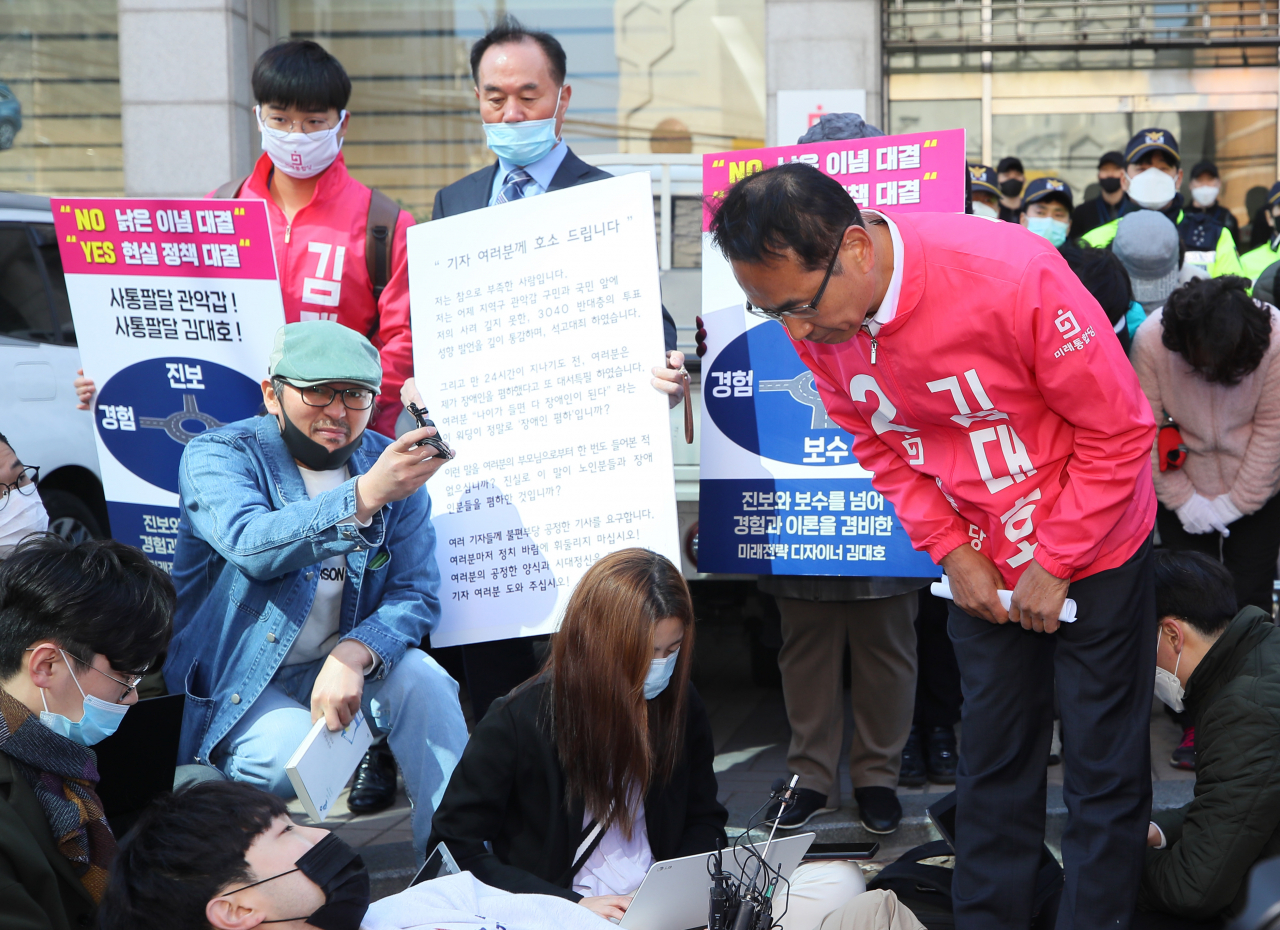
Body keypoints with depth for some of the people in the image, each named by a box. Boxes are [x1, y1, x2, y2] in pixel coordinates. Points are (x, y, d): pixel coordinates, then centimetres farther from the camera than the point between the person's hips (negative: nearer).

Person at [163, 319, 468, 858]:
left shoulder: (390, 466, 0)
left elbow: (416, 593, -4)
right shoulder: (216, 455, -12)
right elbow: (253, 543, -34)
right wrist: (364, 496, -48)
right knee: (292, 757, -32)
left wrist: (353, 655, -25)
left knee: (424, 681, -24)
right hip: (236, 678, -4)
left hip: (339, 665, 4)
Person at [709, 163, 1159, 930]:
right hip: (981, 566, 5)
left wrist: (1054, 565, -15)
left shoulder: (1013, 276, -31)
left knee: (1104, 765, 3)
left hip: (1094, 554, -4)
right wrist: (952, 552, -5)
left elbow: (1119, 429, -20)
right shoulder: (815, 325, -14)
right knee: (993, 758, 13)